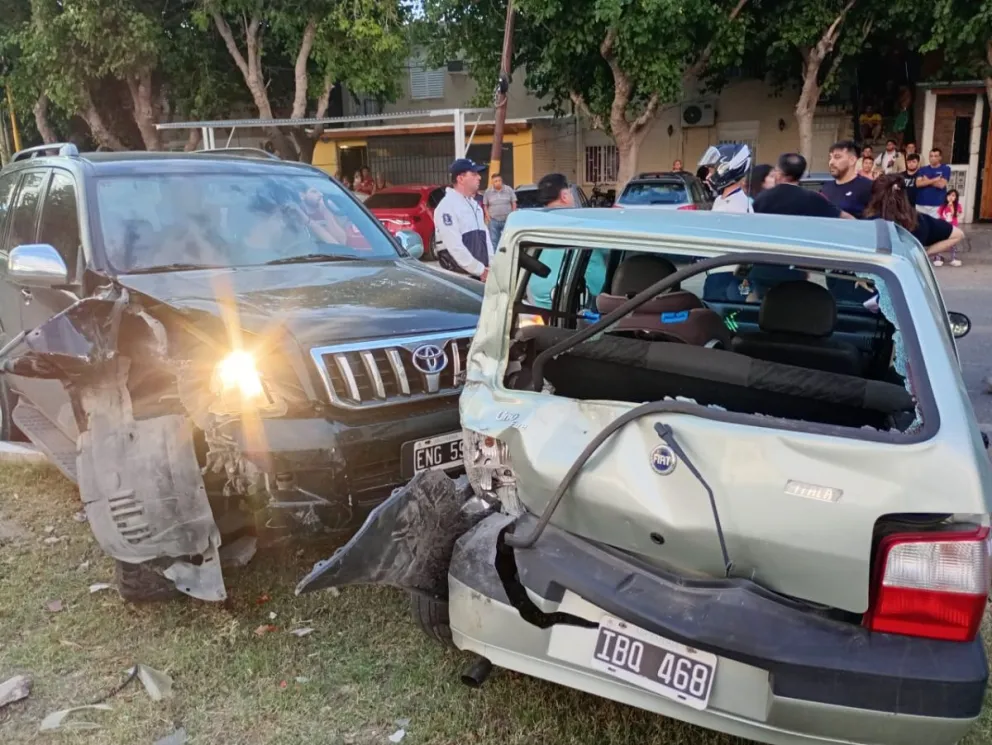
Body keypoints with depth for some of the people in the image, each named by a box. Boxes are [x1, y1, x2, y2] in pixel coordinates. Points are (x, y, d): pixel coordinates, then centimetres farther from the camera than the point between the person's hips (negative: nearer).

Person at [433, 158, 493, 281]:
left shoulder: (475, 204, 17)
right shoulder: (447, 206, -13)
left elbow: (485, 237, 17)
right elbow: (454, 246, -21)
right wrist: (480, 270, -18)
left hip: (481, 273, 9)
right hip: (459, 276, -9)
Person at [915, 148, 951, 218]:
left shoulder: (946, 169, 3)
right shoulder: (923, 169, 10)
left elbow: (941, 184, -10)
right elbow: (918, 183, -6)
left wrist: (927, 181, -1)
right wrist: (935, 179, -10)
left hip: (937, 205, -3)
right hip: (921, 204, 3)